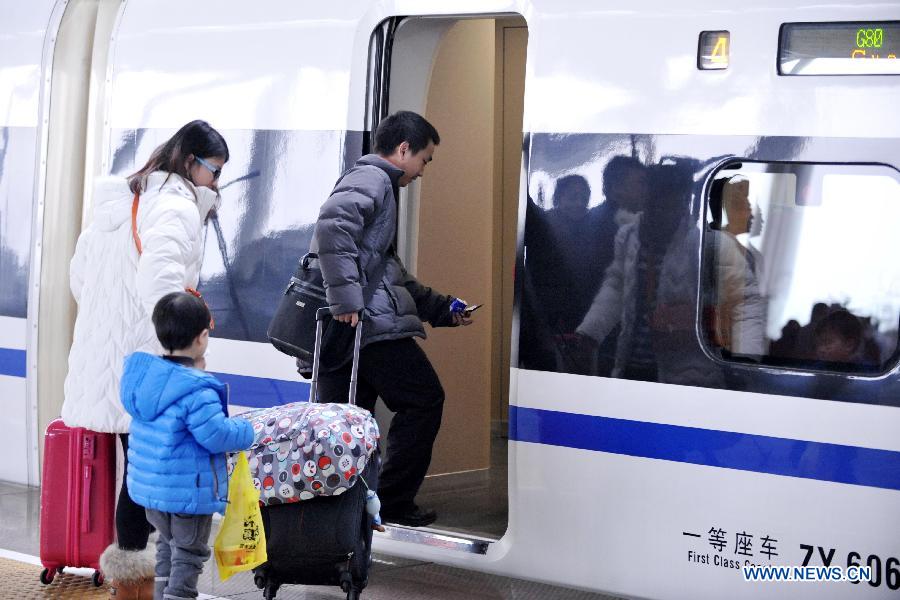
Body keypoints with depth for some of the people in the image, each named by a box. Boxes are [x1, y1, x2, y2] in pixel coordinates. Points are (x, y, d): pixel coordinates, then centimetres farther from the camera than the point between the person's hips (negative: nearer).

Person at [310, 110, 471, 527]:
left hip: (343, 324, 10)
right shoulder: (371, 179, -4)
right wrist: (346, 298, -28)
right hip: (370, 322, -10)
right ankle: (393, 502, 3)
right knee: (424, 399, 1)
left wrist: (440, 308, 33)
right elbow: (332, 226, -26)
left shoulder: (375, 183, 30)